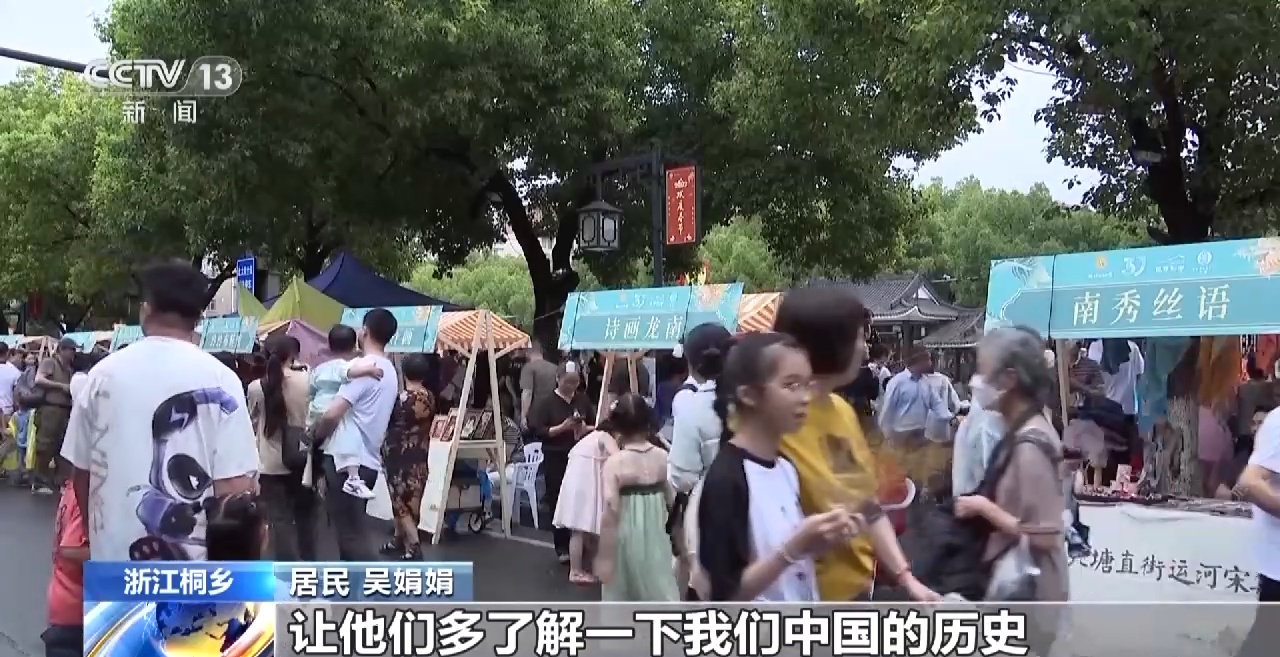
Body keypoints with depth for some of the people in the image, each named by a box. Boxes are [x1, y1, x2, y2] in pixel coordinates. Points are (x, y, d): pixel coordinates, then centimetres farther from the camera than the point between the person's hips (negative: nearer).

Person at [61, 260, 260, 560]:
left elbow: (81, 470, 11)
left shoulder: (103, 373, 2)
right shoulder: (219, 378, -8)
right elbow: (235, 484, -13)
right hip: (194, 564, -3)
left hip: (114, 557, 3)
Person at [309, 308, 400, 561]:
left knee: (352, 535, -8)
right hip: (368, 460, 9)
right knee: (352, 531, 15)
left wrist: (314, 435, -1)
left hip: (347, 459, -9)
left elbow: (332, 414, -21)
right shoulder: (390, 372, 14)